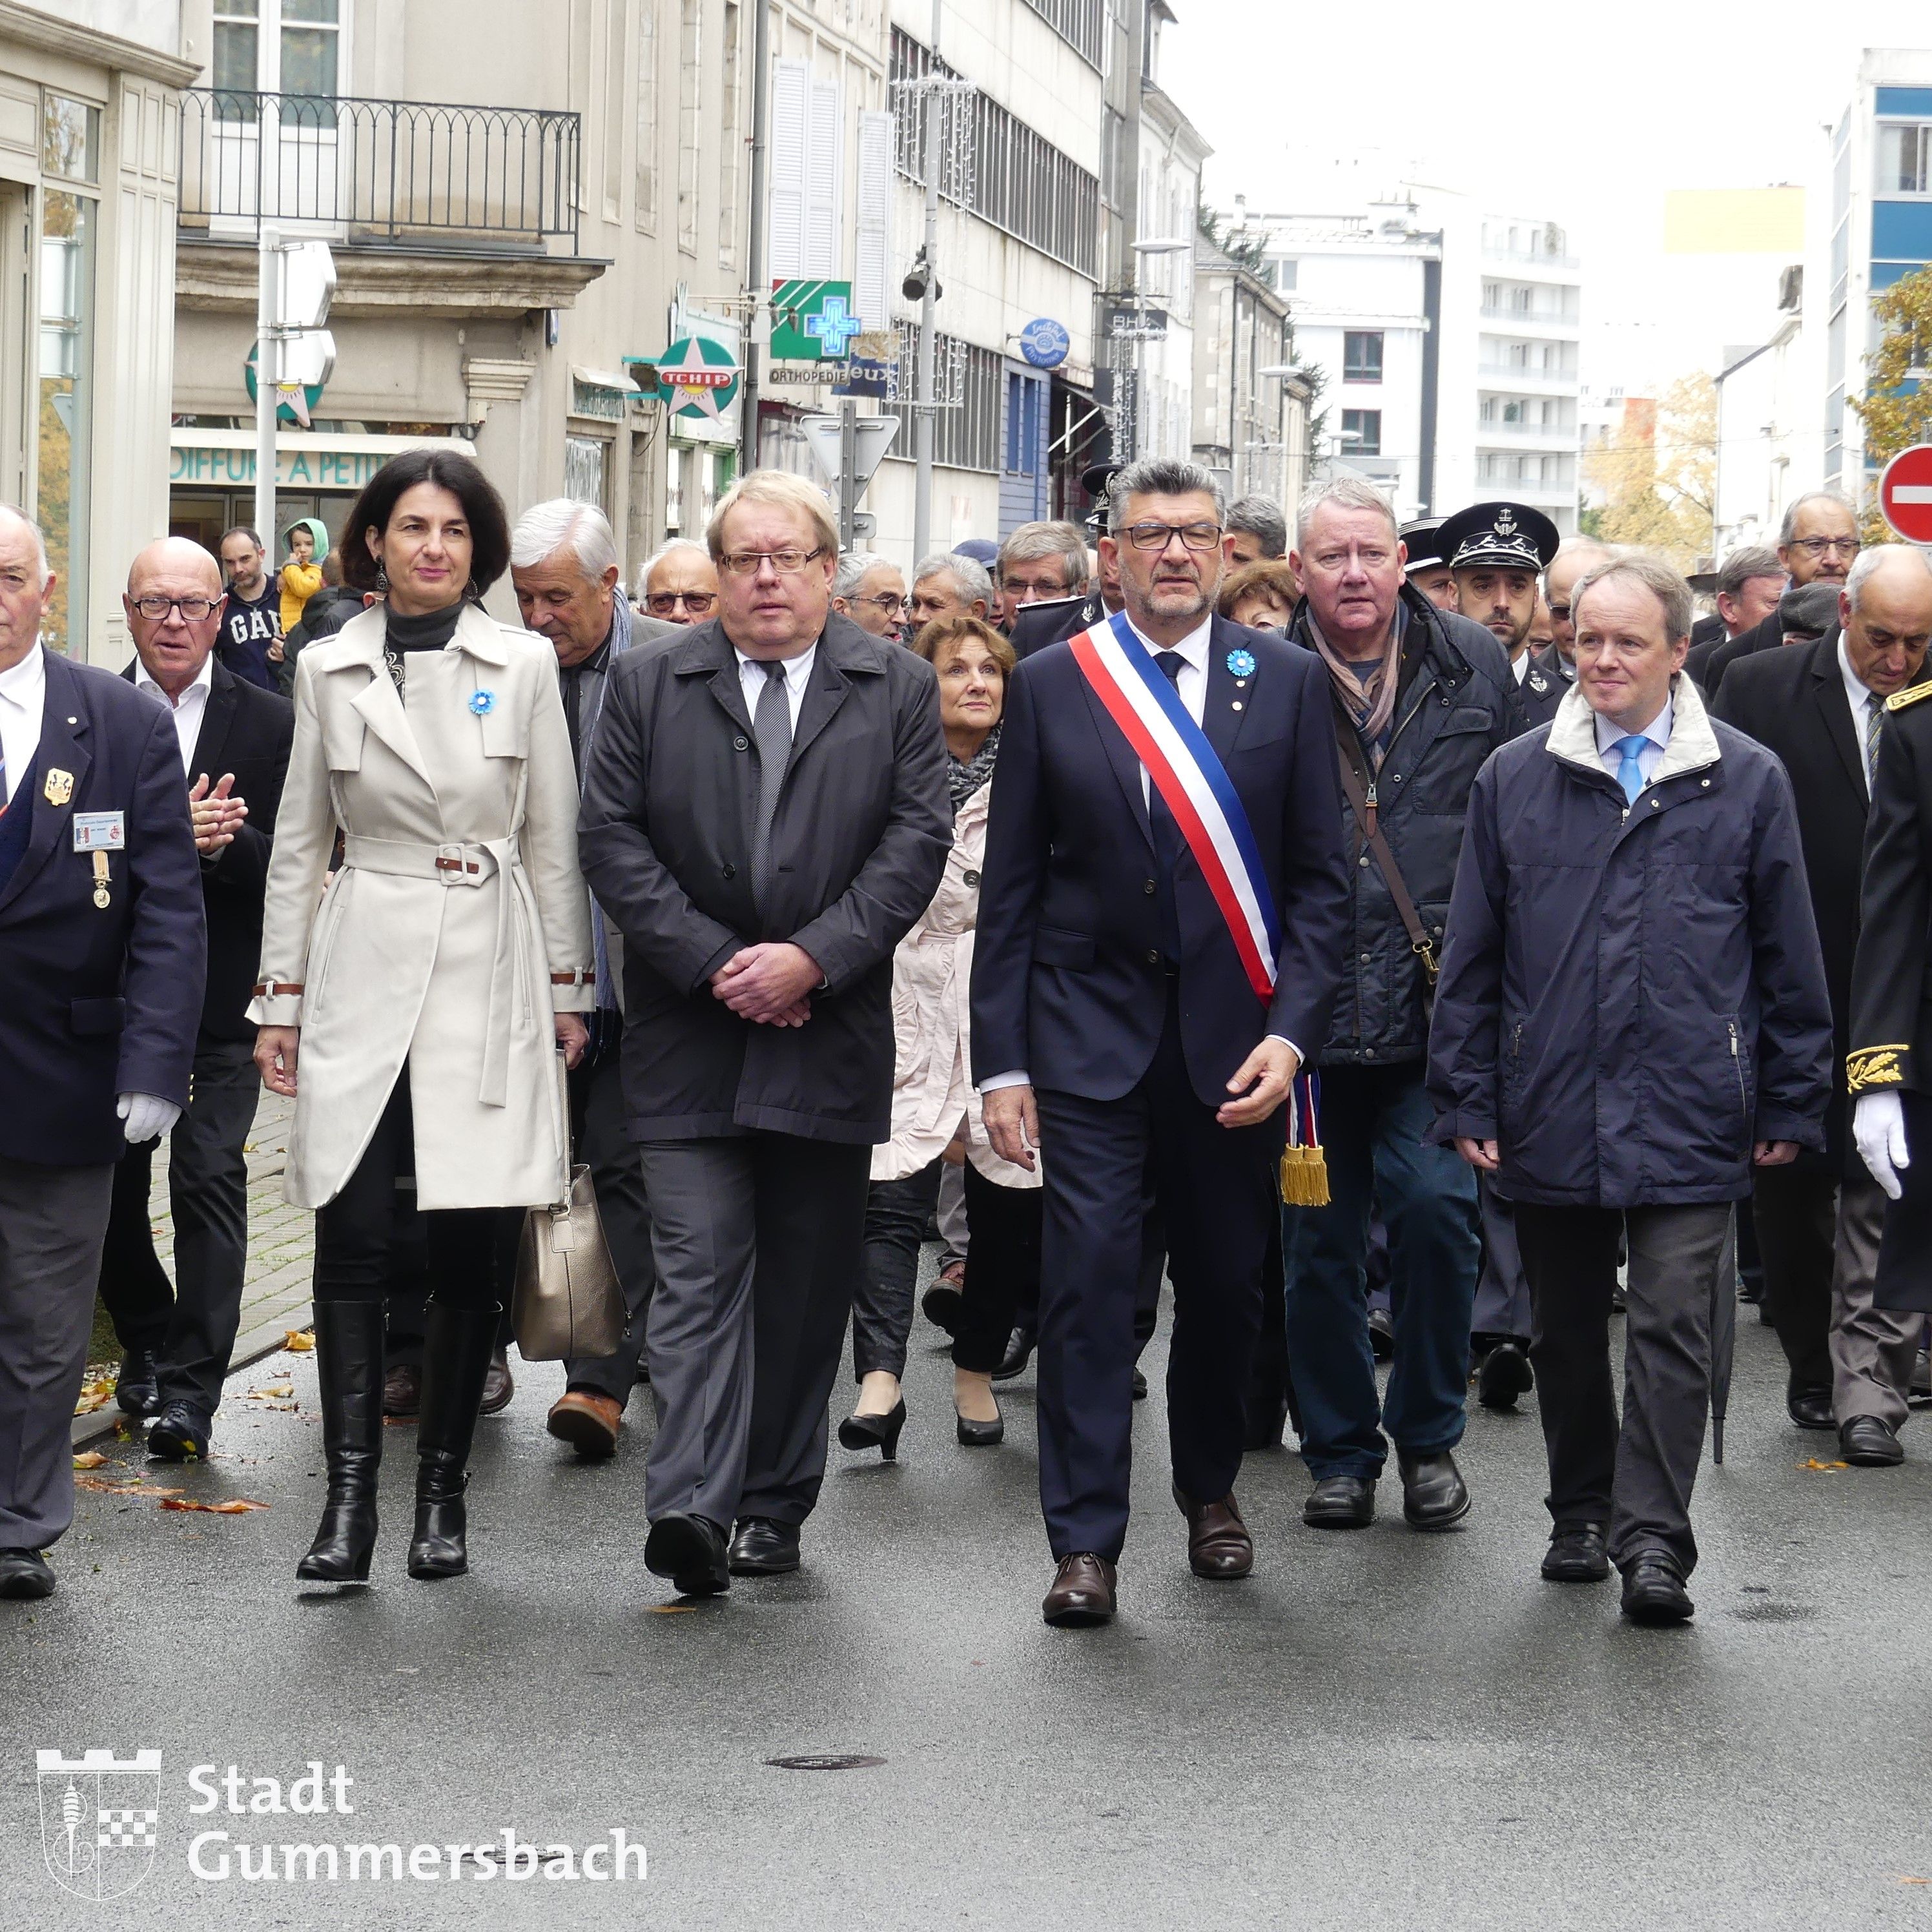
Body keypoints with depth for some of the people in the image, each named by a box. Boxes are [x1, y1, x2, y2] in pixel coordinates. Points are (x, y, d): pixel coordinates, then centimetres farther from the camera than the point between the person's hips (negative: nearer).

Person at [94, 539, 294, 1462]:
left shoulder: (273, 724, 2)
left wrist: (223, 845, -22)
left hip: (222, 995, -2)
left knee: (210, 1176, -9)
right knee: (112, 1177, 10)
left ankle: (190, 1386, -9)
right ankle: (147, 1344, 30)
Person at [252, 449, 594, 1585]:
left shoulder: (524, 666, 4)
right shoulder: (329, 670, 7)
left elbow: (554, 842, 7)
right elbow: (300, 844, 11)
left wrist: (570, 989, 6)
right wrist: (280, 995, 8)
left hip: (488, 976, 0)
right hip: (364, 970, 0)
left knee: (471, 1246, 1)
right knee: (354, 1243, -7)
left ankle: (443, 1491, 11)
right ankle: (351, 1494, -7)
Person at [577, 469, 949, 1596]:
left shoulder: (898, 688, 6)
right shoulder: (650, 684, 6)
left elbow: (918, 838, -2)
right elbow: (613, 839, 0)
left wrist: (813, 957, -13)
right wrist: (712, 963, -10)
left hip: (830, 1030, 1)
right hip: (691, 1030, -1)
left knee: (808, 1281, 7)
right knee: (701, 1268, -9)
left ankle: (776, 1503, 16)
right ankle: (692, 1503, -17)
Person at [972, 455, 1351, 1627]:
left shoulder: (1288, 681, 3)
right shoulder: (1052, 684, 3)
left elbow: (1321, 878, 3)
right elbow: (1012, 888, 4)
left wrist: (1290, 1032, -9)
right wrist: (1001, 1061, -1)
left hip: (1233, 1034, 1)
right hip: (1090, 1031, -1)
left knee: (1229, 1283, 10)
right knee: (1089, 1279, -7)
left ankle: (1211, 1489, 33)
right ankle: (1087, 1542, -1)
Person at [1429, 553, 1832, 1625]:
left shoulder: (1746, 781, 3)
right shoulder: (1515, 779, 7)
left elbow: (1787, 955, 7)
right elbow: (1471, 956, 9)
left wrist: (1789, 1103, 5)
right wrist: (1466, 1097, 4)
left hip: (1688, 1117, -2)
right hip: (1549, 1115, 2)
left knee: (1672, 1327, -7)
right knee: (1567, 1329, 12)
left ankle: (1652, 1537, -4)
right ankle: (1581, 1516, 26)